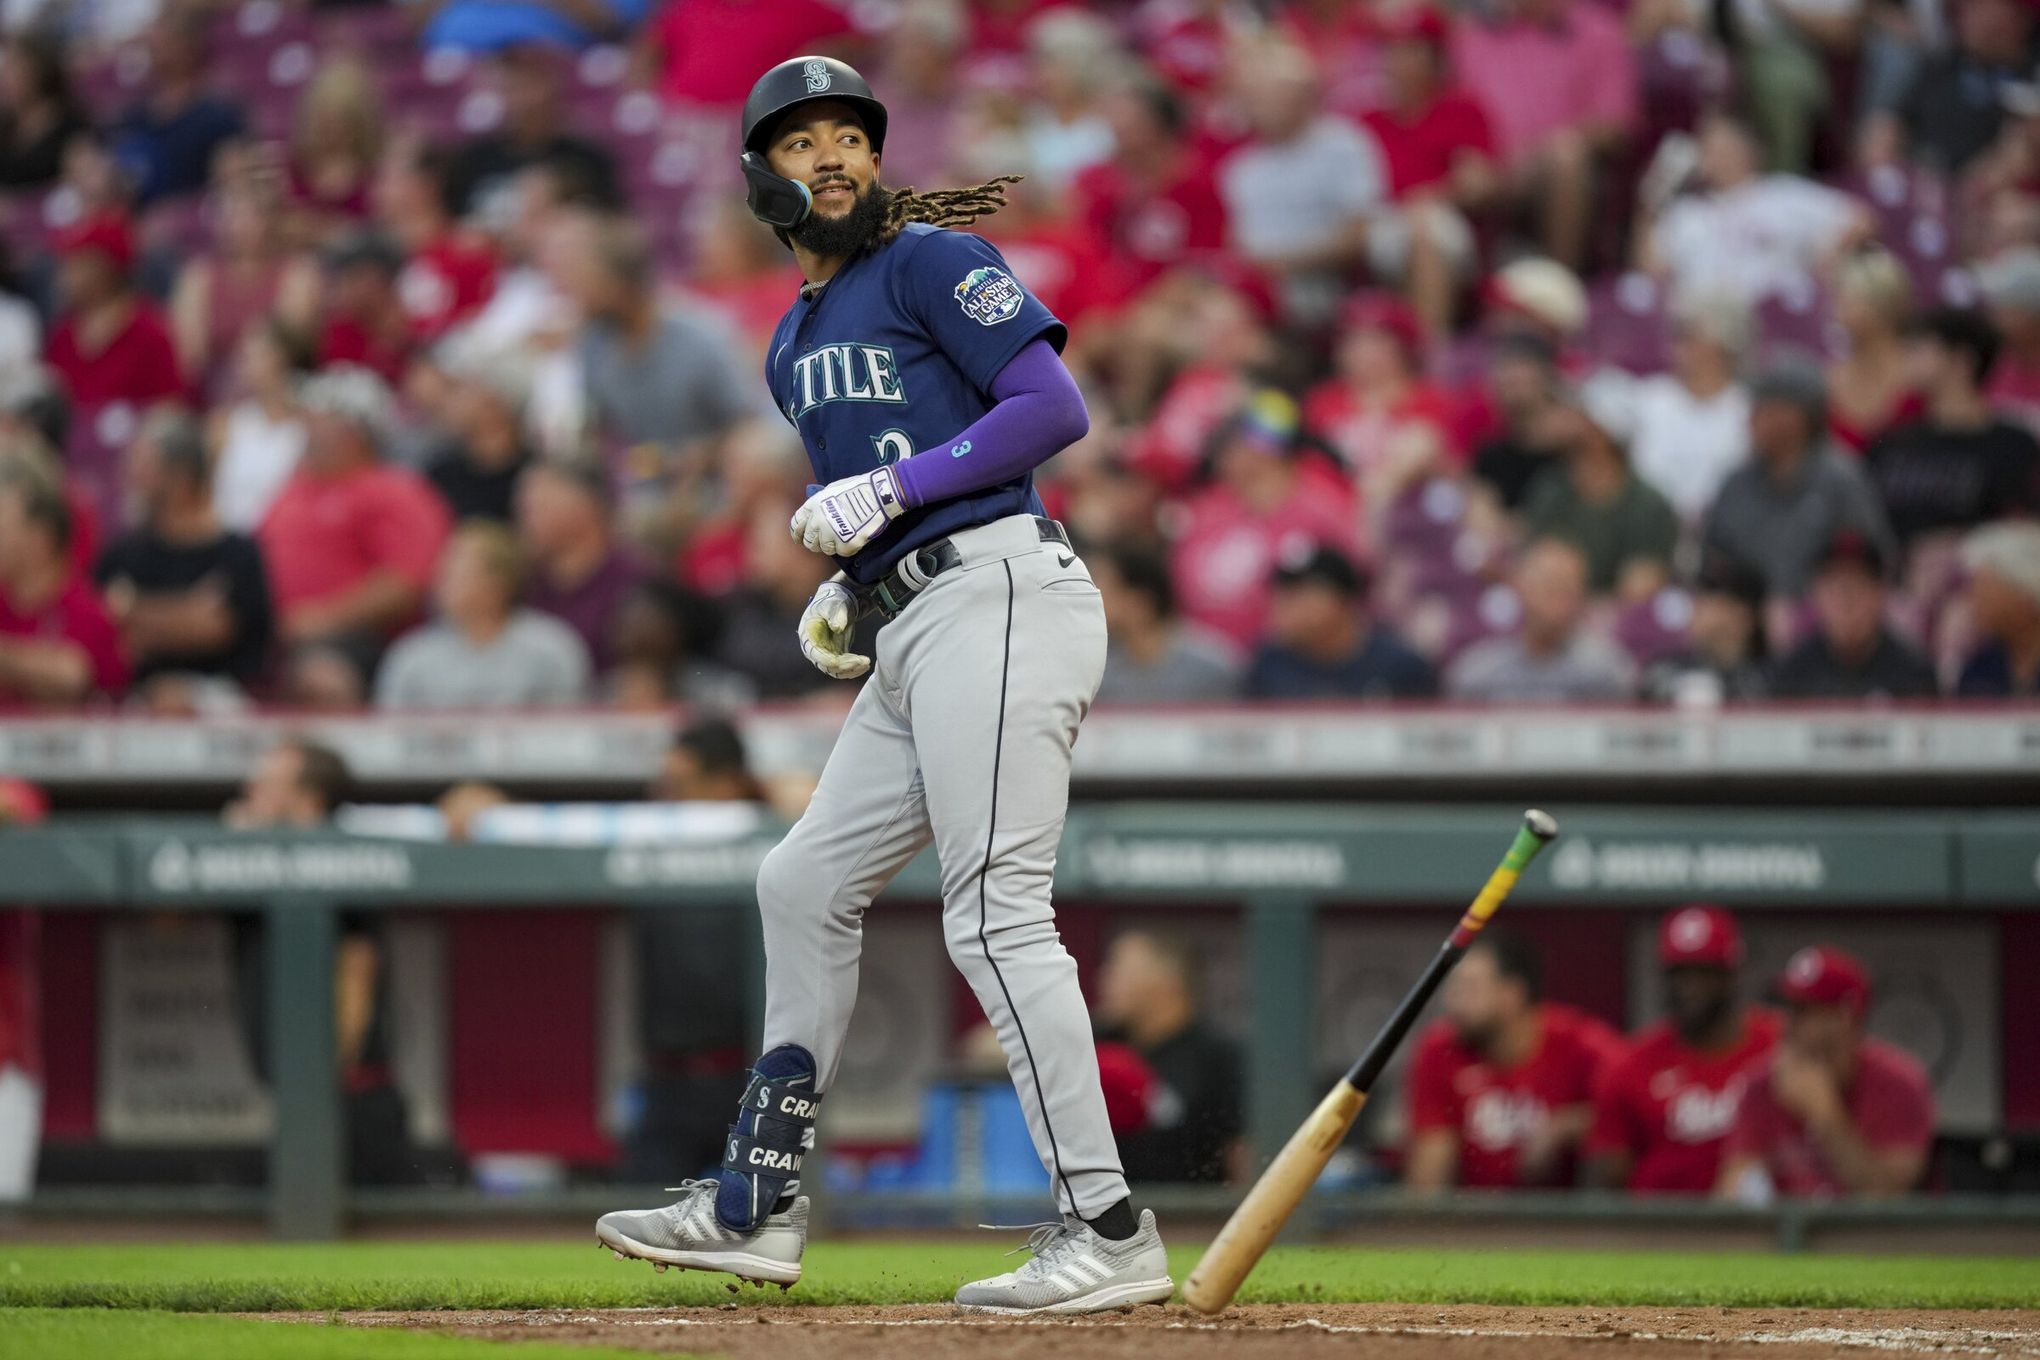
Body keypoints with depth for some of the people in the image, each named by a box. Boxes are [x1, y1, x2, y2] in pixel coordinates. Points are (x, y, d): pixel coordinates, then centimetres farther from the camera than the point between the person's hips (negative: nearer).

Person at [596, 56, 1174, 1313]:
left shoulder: (933, 261, -3)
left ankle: (1110, 1231, -17)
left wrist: (890, 490, -15)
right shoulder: (798, 346, 22)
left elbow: (1055, 407, -13)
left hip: (999, 596, -10)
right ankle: (758, 1207, 22)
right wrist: (842, 590, 11)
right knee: (808, 883, 14)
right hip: (916, 631, 10)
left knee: (996, 914, -15)